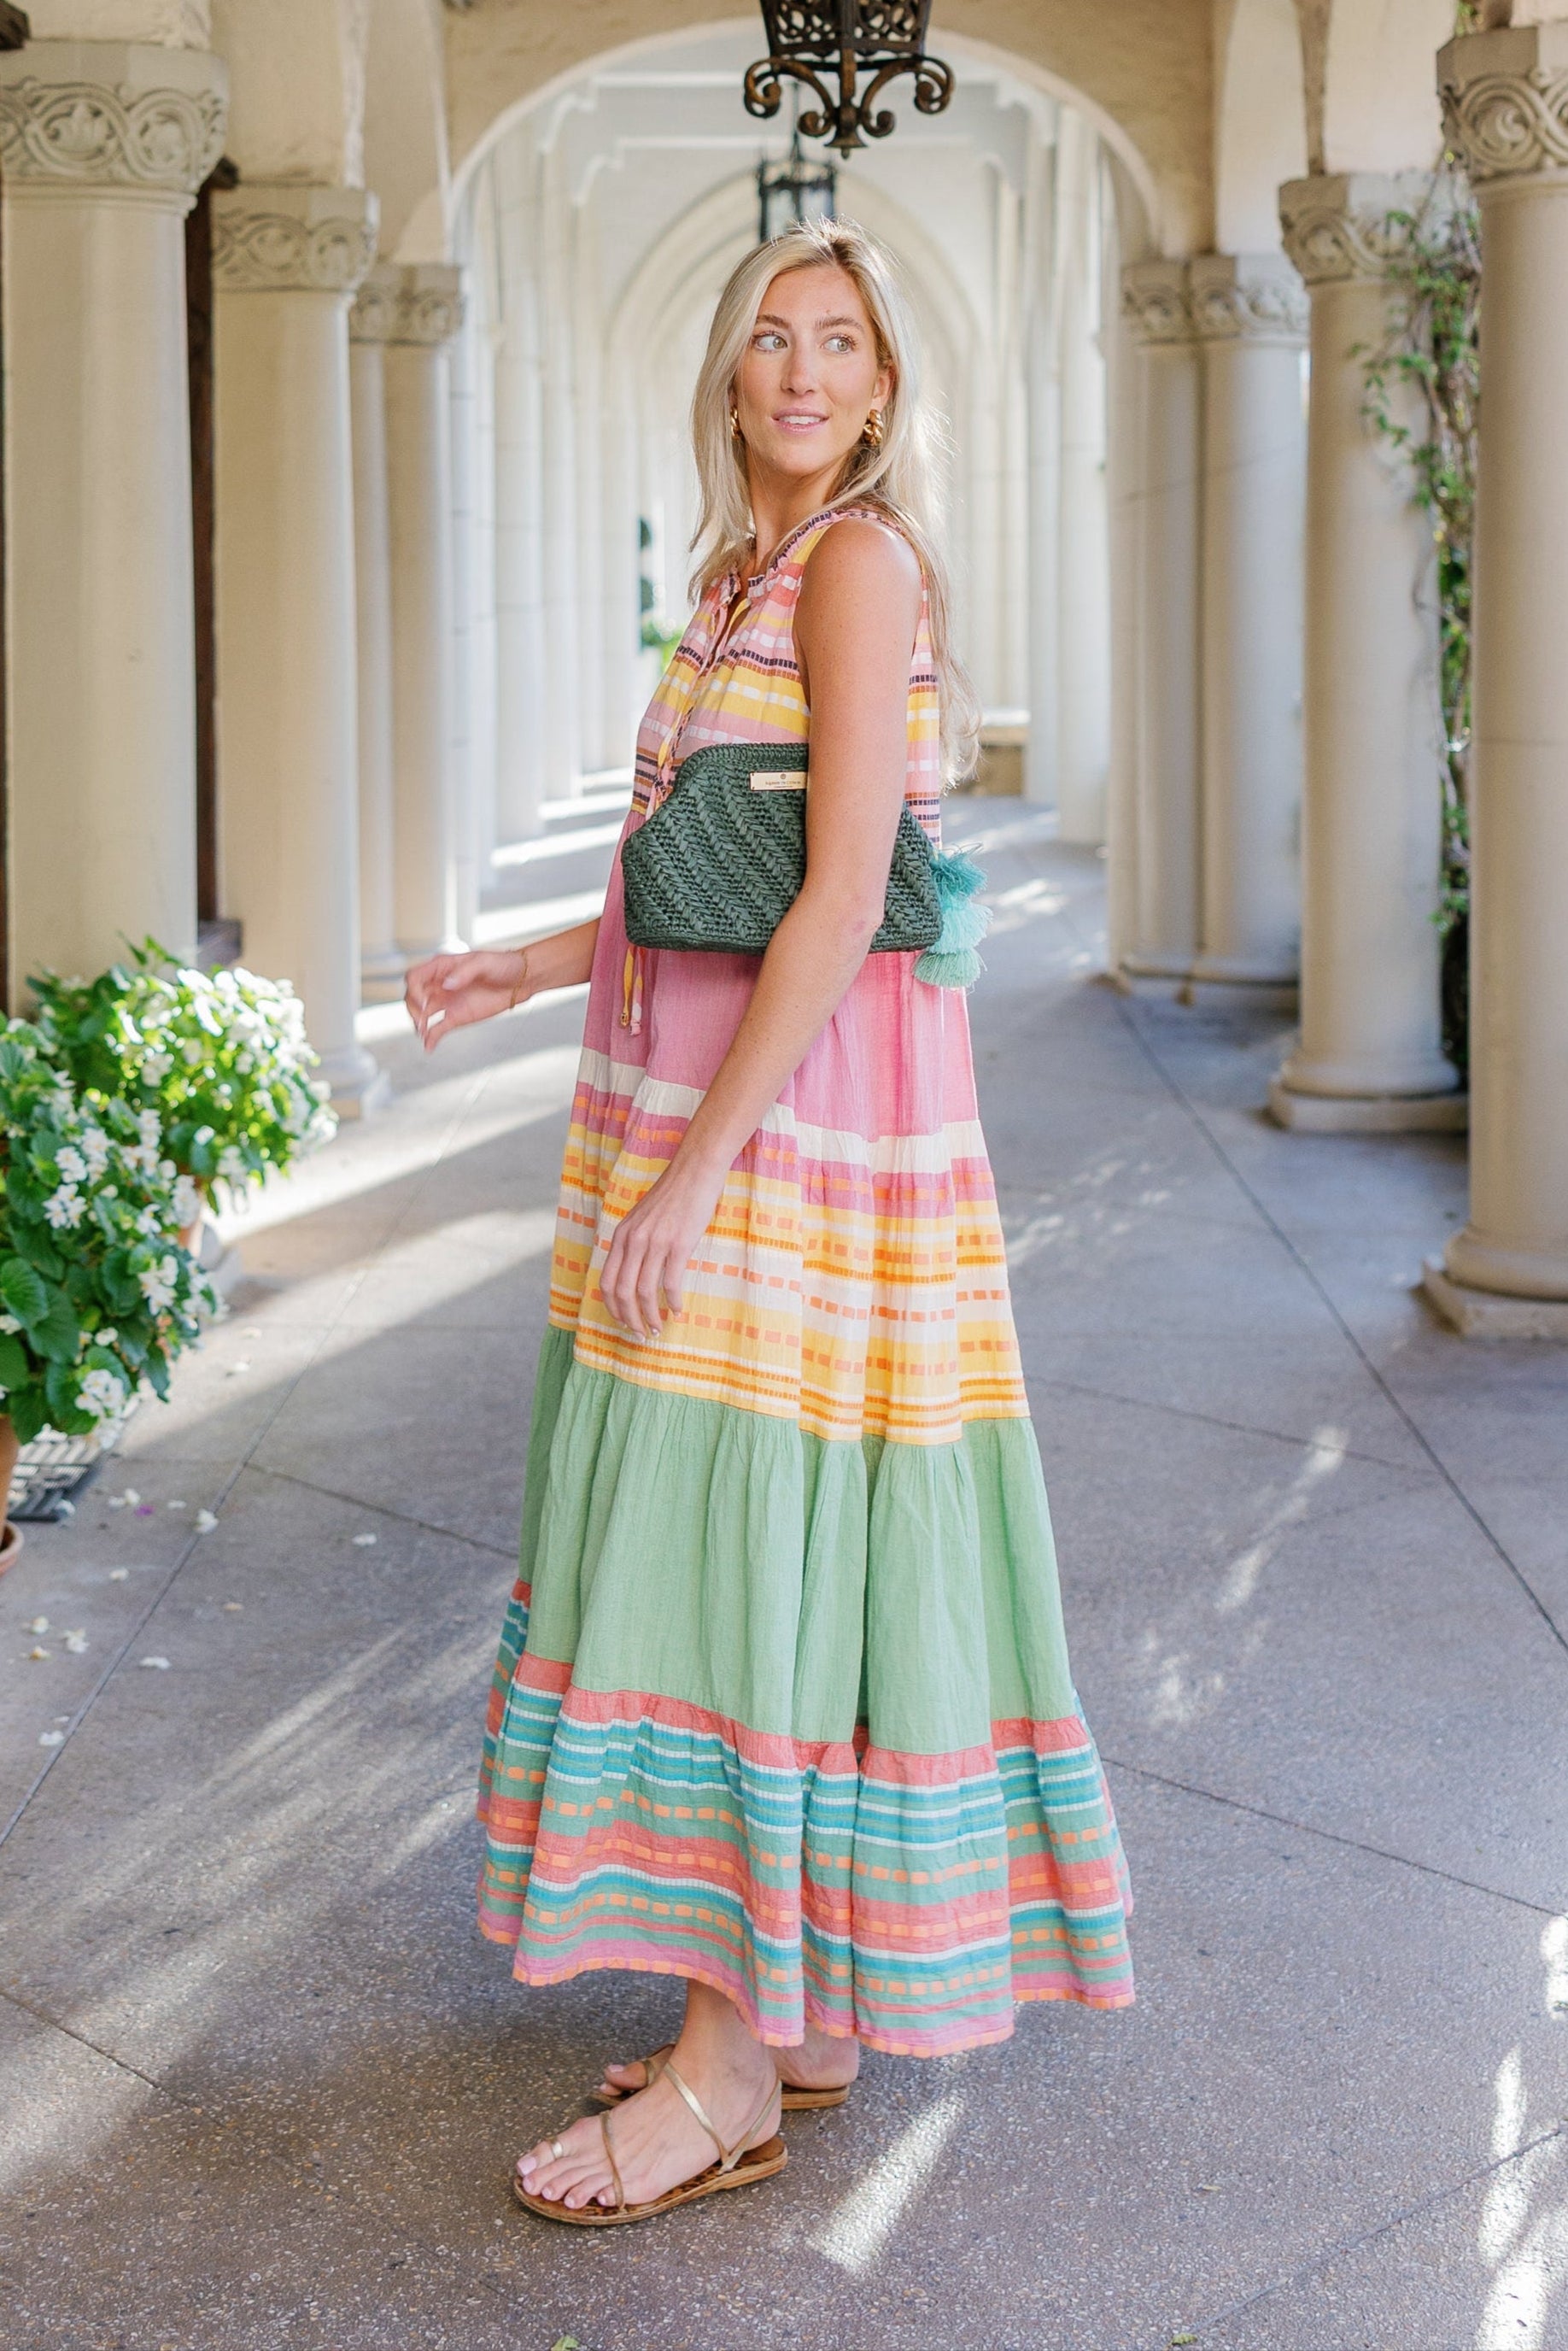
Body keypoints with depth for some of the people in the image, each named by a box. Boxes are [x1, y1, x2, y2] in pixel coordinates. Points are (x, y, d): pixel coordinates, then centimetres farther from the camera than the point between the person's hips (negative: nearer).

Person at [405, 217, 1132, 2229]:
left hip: (800, 1120, -9)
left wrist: (697, 1165, -21)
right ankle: (795, 2019, 22)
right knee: (741, 1554, 12)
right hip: (715, 1109, 9)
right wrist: (529, 968, 19)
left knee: (751, 1552, -6)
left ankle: (730, 2078, 4)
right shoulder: (755, 574, 16)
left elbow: (841, 893, -19)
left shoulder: (858, 559, -12)